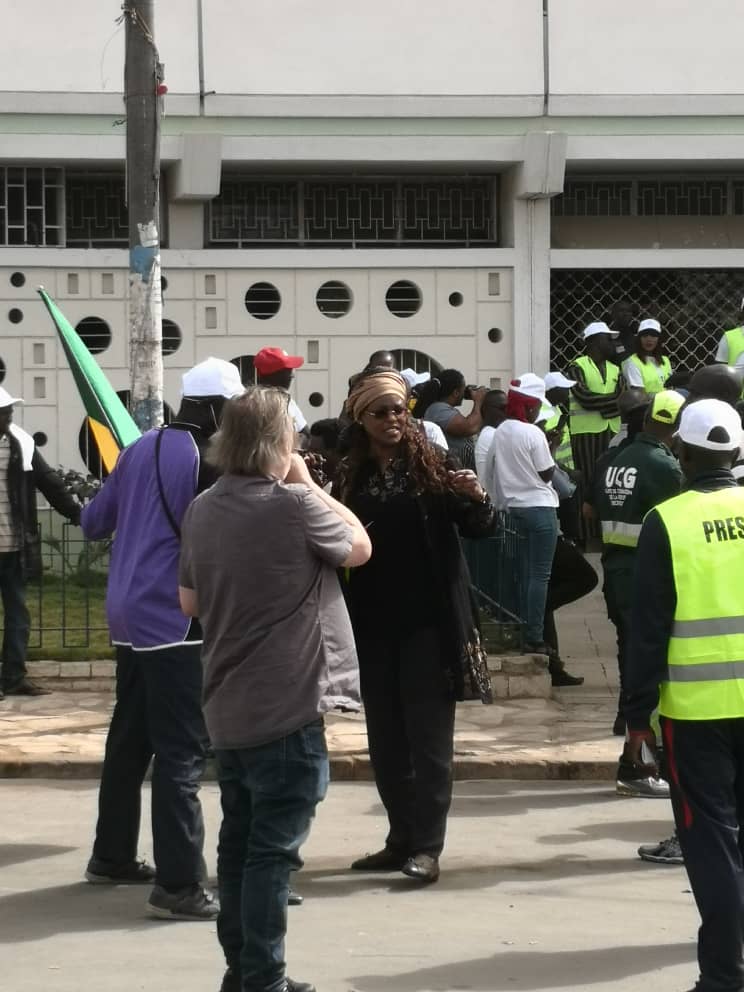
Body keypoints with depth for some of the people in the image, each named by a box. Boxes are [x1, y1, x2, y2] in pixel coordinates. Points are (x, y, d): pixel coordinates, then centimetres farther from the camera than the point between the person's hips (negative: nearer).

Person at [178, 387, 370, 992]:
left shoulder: (203, 510, 5)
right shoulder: (294, 504, -15)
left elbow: (190, 602, 14)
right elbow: (359, 547, 2)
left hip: (227, 708, 7)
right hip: (288, 709, -7)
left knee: (240, 844, 14)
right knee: (274, 851, -3)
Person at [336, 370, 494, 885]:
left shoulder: (432, 464, -3)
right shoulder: (350, 476, 5)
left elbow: (478, 530, -4)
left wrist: (478, 500, -24)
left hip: (428, 621, -4)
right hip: (373, 624, 4)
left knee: (427, 735, -3)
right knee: (386, 737, 10)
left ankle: (427, 847, -3)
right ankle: (401, 838, 19)